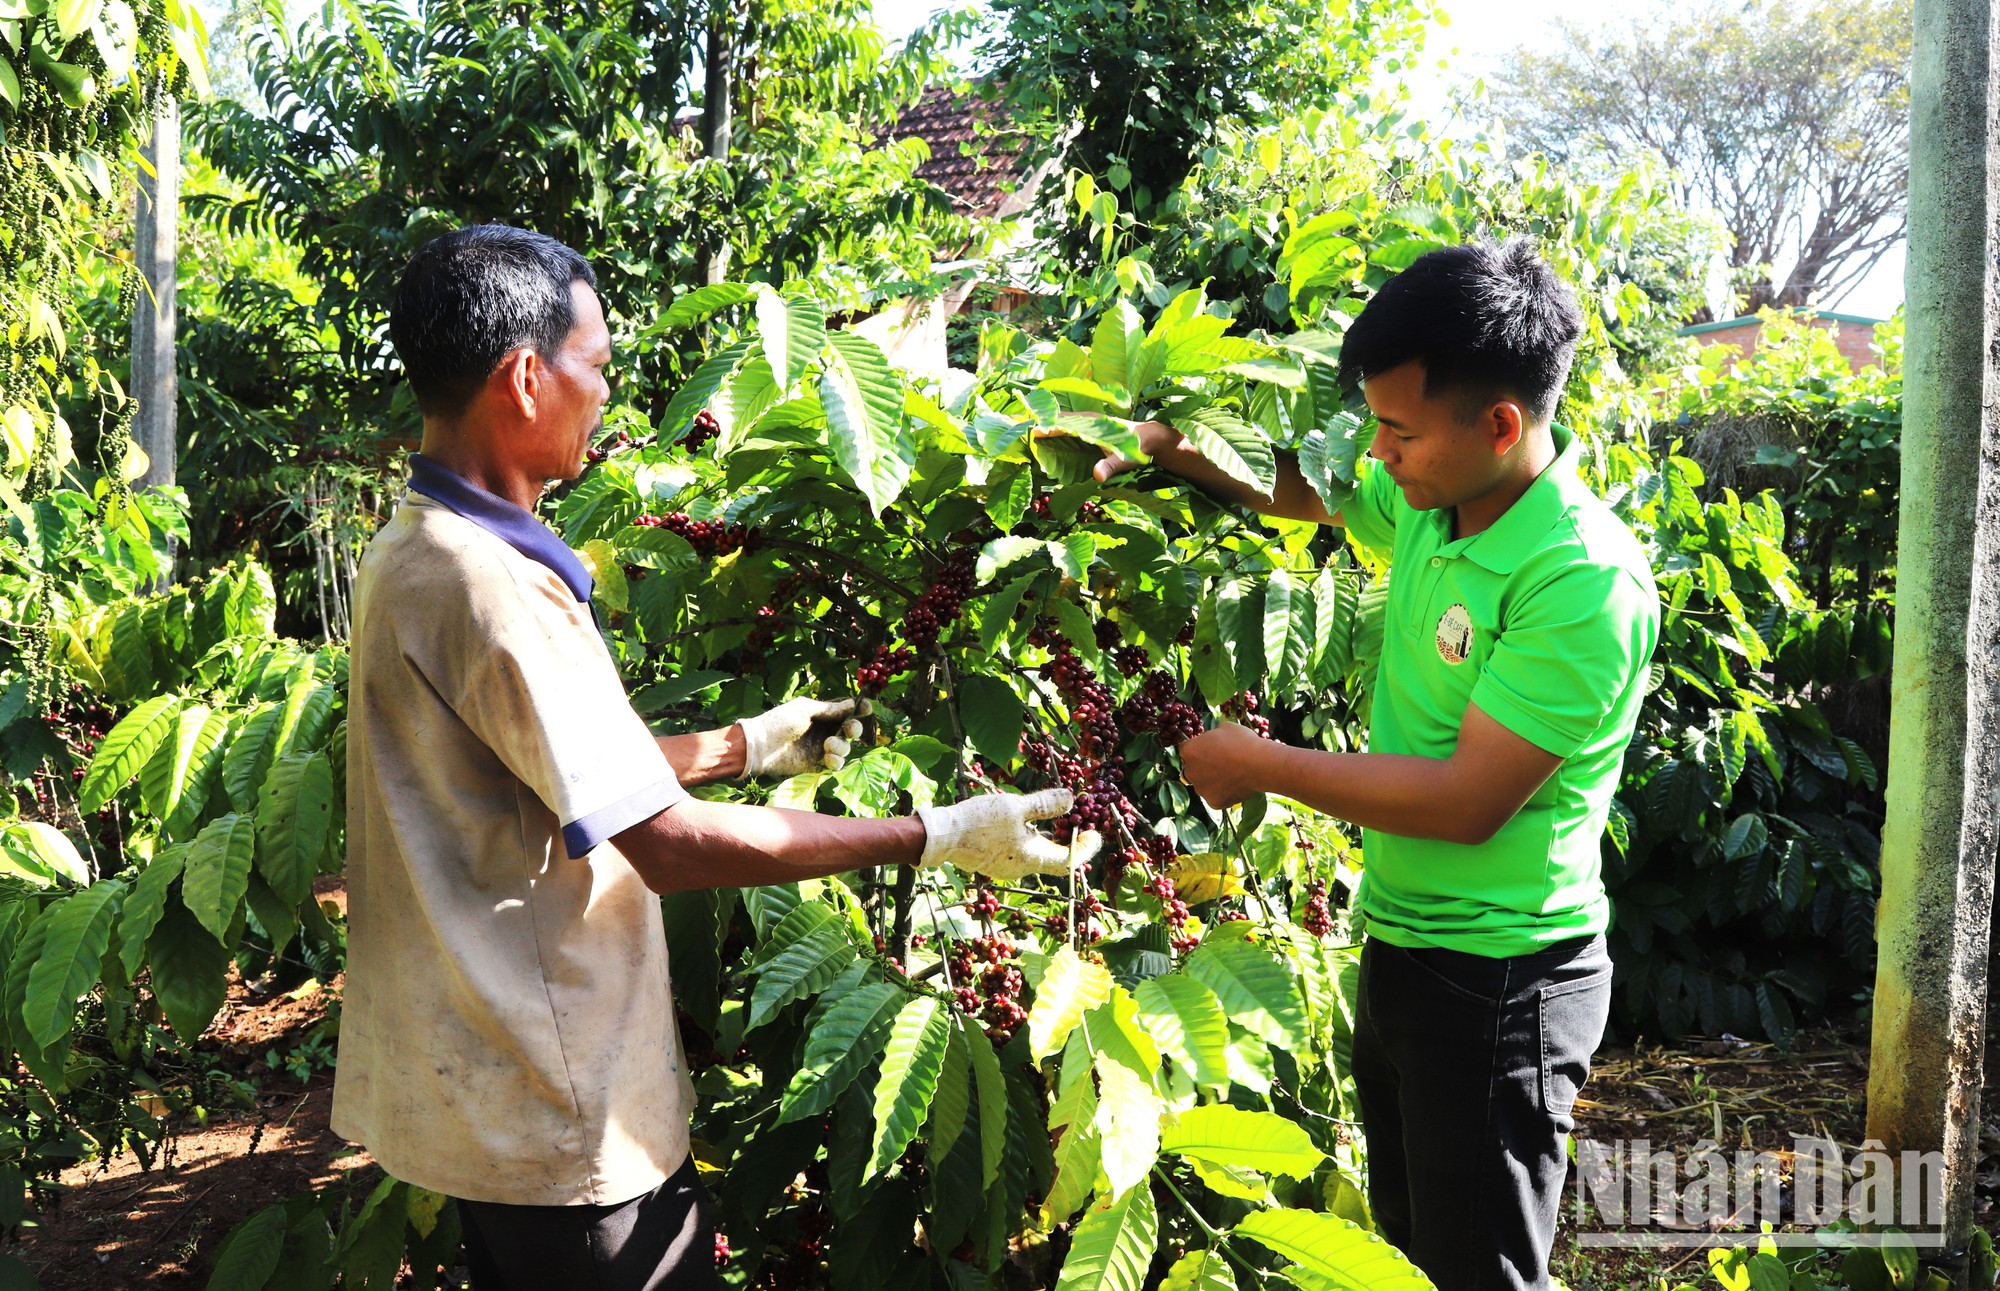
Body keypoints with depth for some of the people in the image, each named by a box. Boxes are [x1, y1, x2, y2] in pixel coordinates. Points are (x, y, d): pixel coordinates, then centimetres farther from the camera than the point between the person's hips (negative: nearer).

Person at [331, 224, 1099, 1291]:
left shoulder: (410, 554, 7)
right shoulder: (491, 585, -25)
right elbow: (670, 845, -25)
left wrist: (750, 744, 19)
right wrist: (940, 837, -20)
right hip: (557, 1121, -10)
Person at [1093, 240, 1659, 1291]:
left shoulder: (1586, 586, -25)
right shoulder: (1425, 505, -1)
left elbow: (1466, 802, -27)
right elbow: (1299, 491, 19)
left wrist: (1264, 765, -18)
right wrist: (1172, 451, 2)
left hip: (1500, 984, -8)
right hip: (1400, 947, 8)